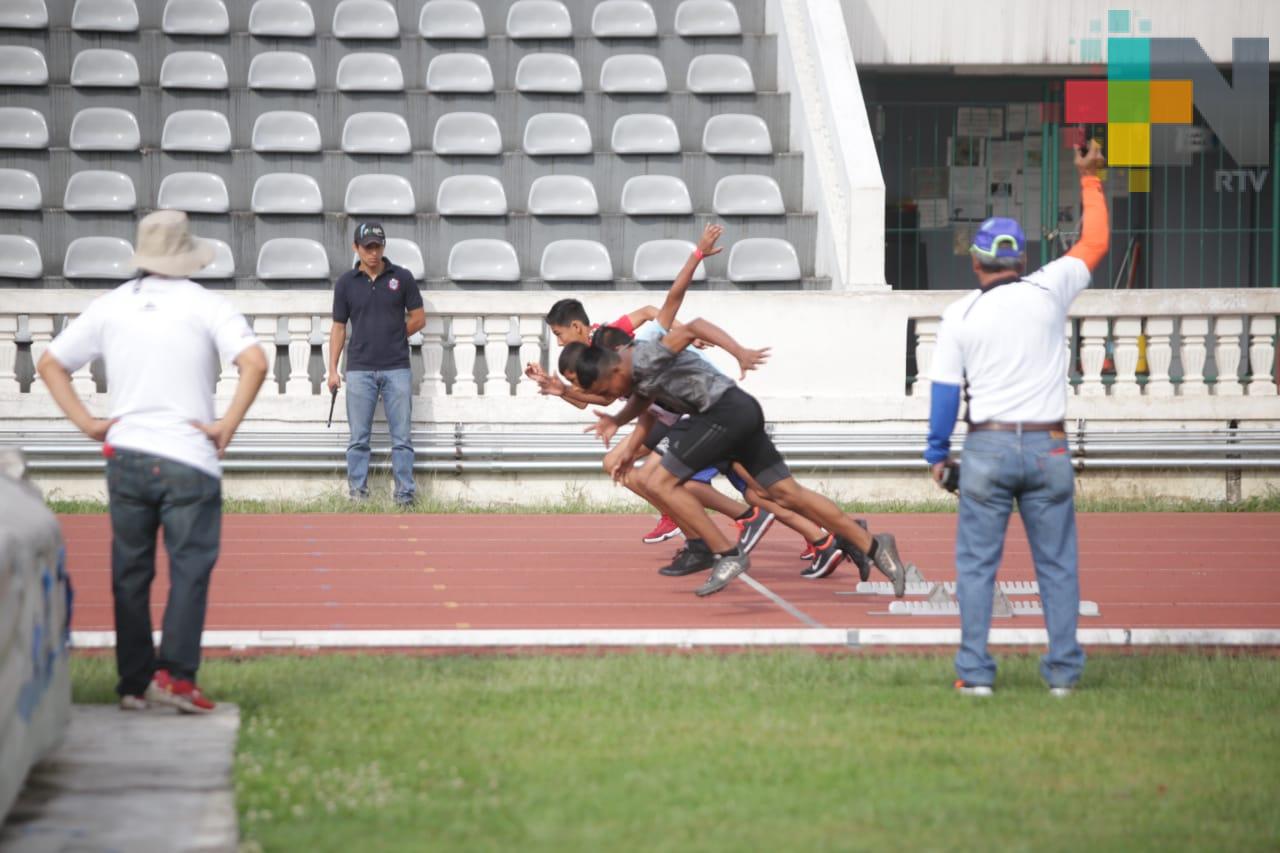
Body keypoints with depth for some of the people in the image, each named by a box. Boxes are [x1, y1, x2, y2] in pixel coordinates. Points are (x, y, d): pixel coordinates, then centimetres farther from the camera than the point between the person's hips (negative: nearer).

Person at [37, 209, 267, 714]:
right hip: (188, 459, -4)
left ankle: (133, 685, 13)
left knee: (130, 573, 11)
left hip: (125, 456, 4)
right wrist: (228, 425, -10)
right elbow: (254, 363, -17)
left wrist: (87, 423, 9)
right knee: (190, 567, -1)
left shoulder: (109, 307, 8)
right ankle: (174, 674, -13)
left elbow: (50, 364, 13)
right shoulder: (206, 306, -4)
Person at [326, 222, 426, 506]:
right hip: (360, 369, 0)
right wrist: (333, 370, 3)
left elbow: (419, 318, 9)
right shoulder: (346, 282, 4)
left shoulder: (402, 278, 3)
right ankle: (357, 494, 5)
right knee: (359, 438, 2)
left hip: (397, 368, 0)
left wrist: (392, 337, 3)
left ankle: (406, 494, 3)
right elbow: (338, 327, 7)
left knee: (402, 437, 0)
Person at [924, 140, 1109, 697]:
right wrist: (1090, 180, 26)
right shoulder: (1048, 292, -1)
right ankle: (1063, 671, 6)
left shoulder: (960, 315, -1)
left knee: (976, 565, 4)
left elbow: (945, 389, -1)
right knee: (1057, 564, 7)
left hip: (987, 447, -1)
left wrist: (937, 452, 8)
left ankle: (975, 672, 1)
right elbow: (1094, 243, 14)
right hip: (1047, 447, 1)